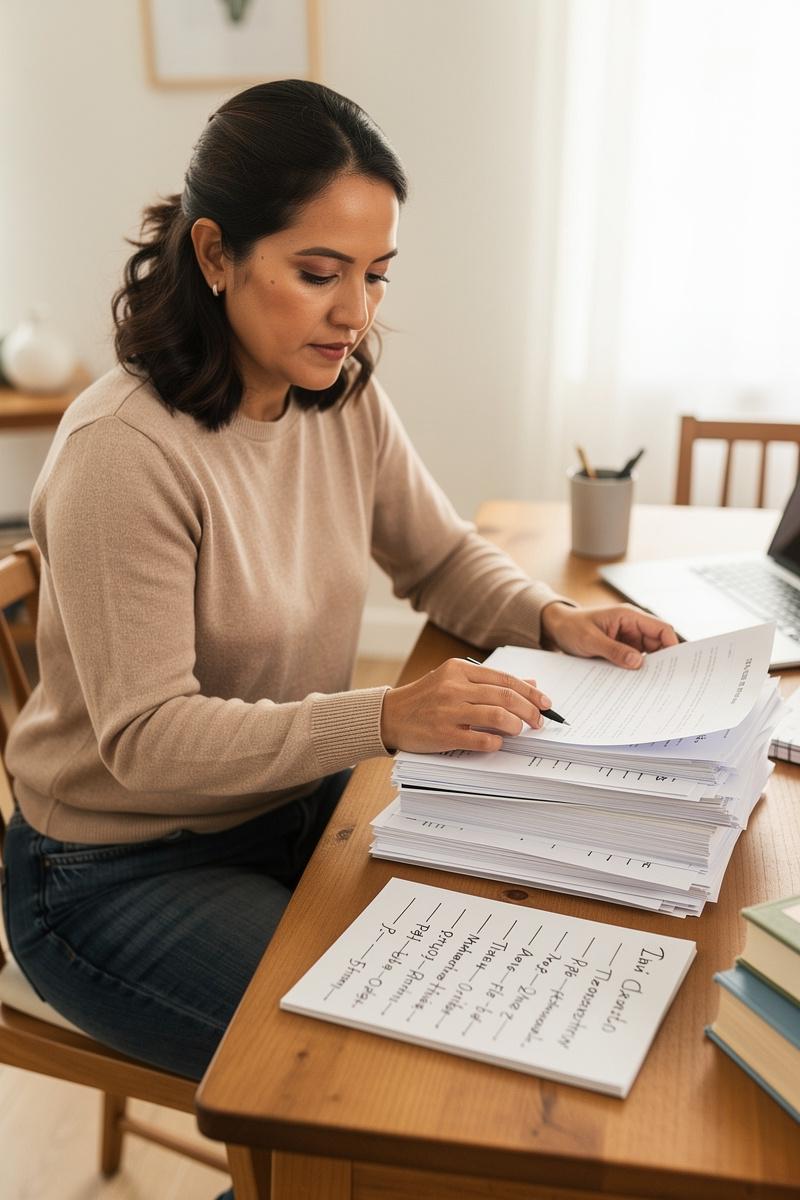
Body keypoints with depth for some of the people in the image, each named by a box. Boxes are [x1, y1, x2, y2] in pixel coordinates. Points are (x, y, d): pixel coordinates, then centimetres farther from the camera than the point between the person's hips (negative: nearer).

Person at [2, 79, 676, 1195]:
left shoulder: (345, 399, -3)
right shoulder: (125, 451, -25)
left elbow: (444, 559, 8)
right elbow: (147, 740, -26)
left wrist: (555, 619, -11)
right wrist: (388, 716, -36)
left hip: (292, 807, 7)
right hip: (121, 871, -6)